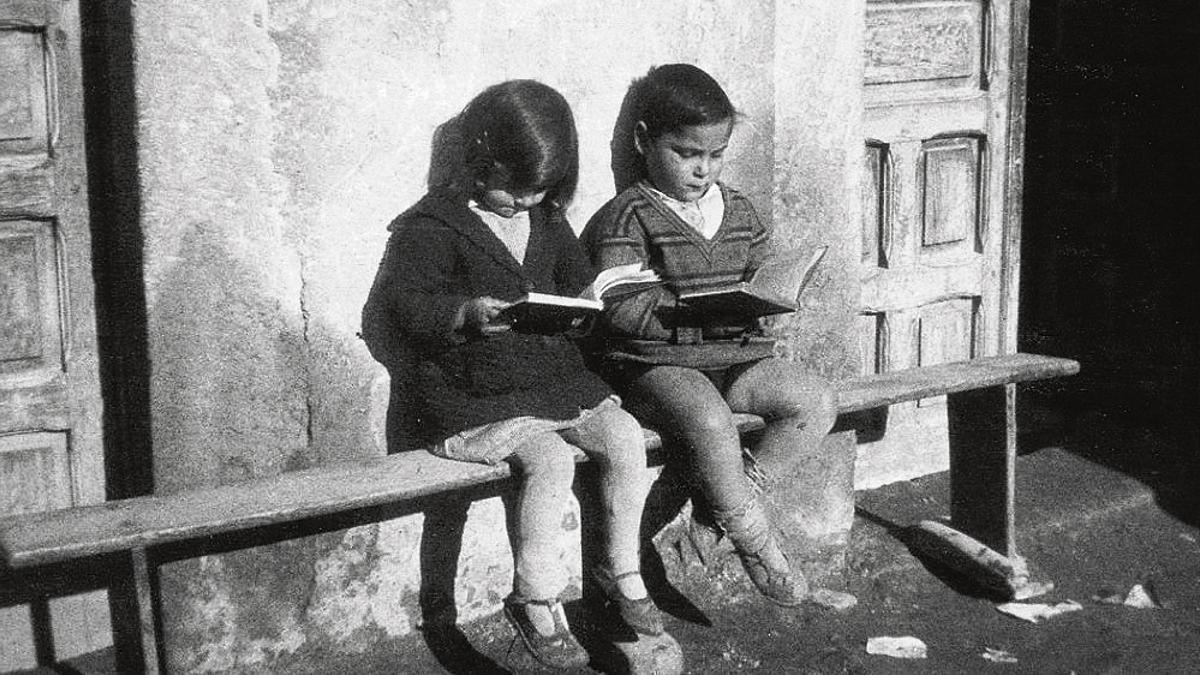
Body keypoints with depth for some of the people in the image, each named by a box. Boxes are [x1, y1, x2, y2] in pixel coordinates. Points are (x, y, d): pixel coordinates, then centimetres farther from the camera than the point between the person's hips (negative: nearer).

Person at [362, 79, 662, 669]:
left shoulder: (547, 218, 14)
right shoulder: (431, 225, -7)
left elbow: (577, 279, 25)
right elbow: (401, 301, -16)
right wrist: (465, 313, -33)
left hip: (558, 378, 7)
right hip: (475, 399, -6)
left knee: (625, 436, -14)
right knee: (550, 458, -28)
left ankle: (621, 573, 5)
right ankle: (536, 601, -11)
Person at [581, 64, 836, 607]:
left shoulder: (737, 210, 16)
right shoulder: (627, 217, -5)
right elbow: (621, 307, -16)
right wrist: (696, 310, -24)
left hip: (737, 354, 6)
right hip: (655, 363, -6)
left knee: (815, 401, -14)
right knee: (711, 422, -35)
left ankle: (724, 506, -6)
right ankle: (757, 544, -16)